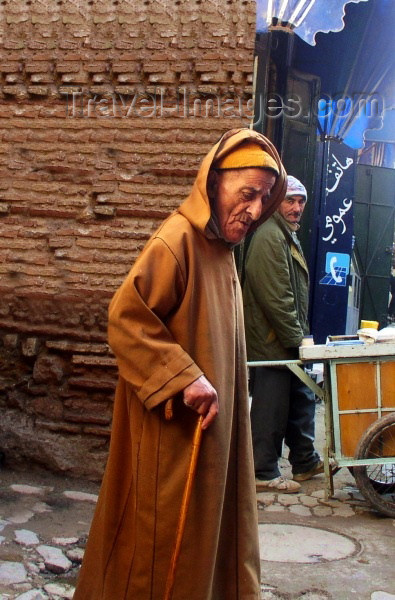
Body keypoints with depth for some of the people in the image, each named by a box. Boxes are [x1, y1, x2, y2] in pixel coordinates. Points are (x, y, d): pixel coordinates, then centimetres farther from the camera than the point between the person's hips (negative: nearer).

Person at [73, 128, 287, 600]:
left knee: (206, 526, 19)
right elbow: (125, 318, -25)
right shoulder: (176, 241, -19)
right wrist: (185, 379, -26)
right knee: (167, 538, 4)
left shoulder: (220, 248, 10)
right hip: (172, 433, -9)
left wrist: (224, 386, 17)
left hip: (211, 423, 9)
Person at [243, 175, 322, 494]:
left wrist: (301, 334, 16)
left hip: (289, 339, 11)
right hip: (272, 340, -11)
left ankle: (306, 461, 33)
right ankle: (264, 473, 11)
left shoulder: (289, 236, 17)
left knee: (301, 400, 19)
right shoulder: (269, 237, -17)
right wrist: (296, 338, -18)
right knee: (271, 408, -1)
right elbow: (275, 297, -23)